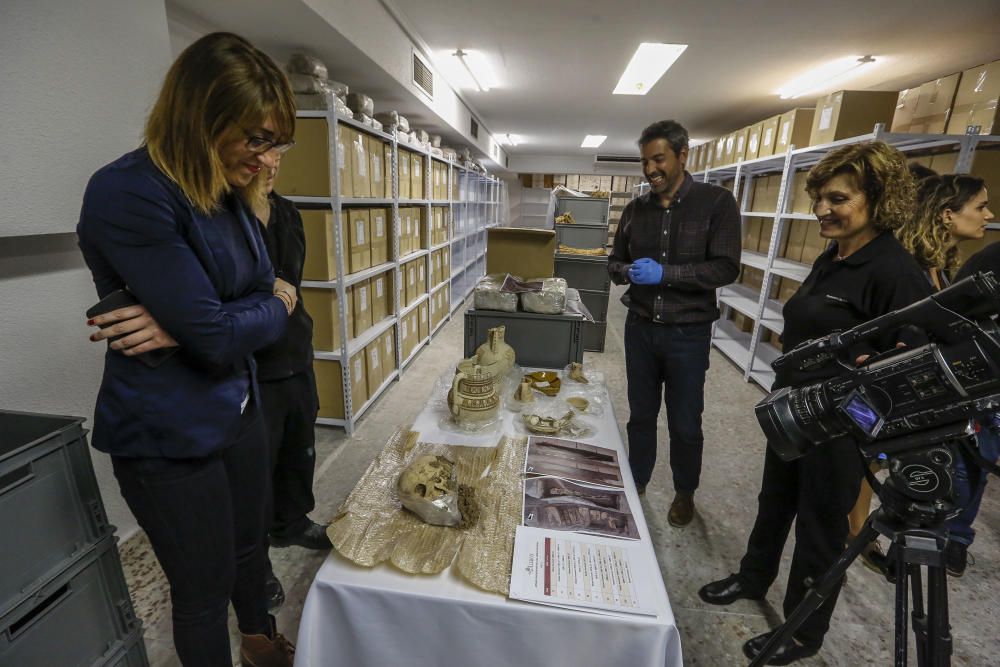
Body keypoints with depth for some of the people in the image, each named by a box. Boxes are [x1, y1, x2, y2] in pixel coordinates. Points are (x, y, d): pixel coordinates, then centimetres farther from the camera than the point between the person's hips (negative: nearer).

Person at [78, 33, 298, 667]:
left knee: (251, 542, 25)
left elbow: (268, 290, 2)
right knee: (206, 588, 13)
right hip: (169, 435, -7)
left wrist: (188, 327, -15)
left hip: (240, 408, 8)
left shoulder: (230, 194, 3)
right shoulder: (127, 193, -22)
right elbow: (217, 337, -26)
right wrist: (275, 307, -7)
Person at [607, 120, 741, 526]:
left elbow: (726, 267, -14)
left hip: (688, 332, -3)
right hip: (640, 327, 4)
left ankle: (685, 492, 35)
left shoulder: (716, 203, -8)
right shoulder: (635, 209, 5)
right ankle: (636, 483, 36)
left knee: (685, 422, 11)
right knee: (641, 413, 16)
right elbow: (614, 262, 10)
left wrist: (664, 273, -24)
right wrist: (627, 271, -13)